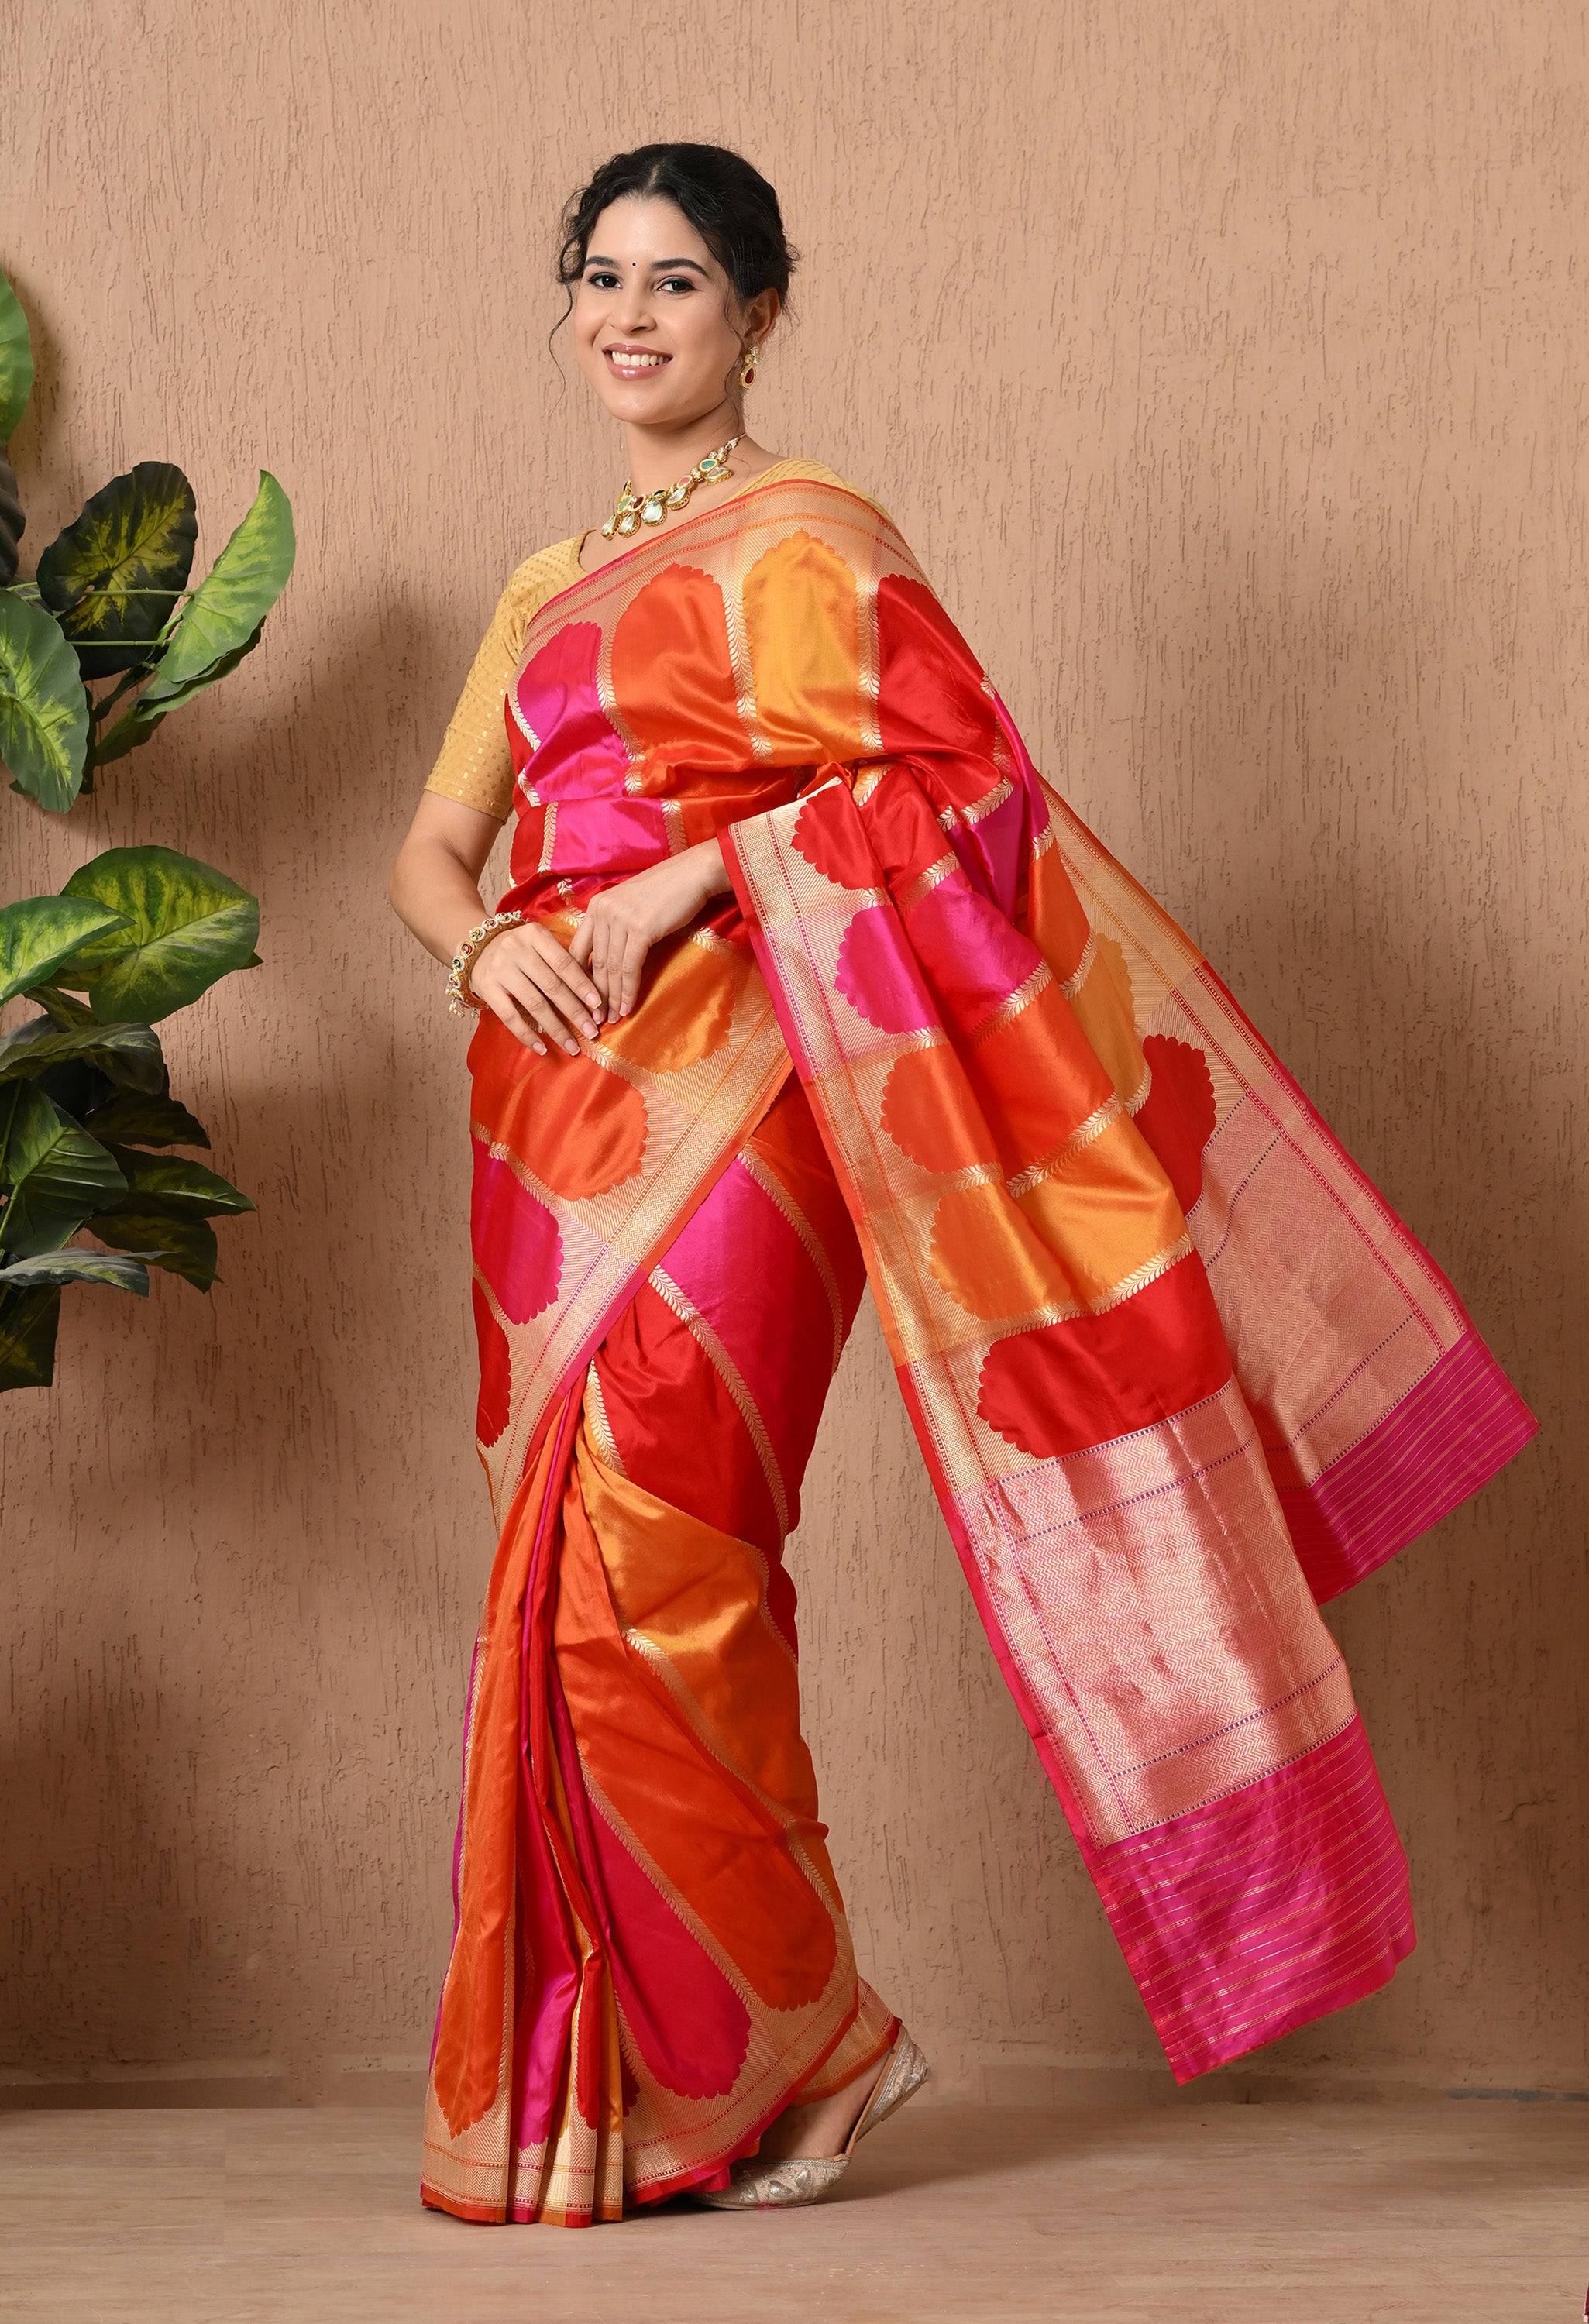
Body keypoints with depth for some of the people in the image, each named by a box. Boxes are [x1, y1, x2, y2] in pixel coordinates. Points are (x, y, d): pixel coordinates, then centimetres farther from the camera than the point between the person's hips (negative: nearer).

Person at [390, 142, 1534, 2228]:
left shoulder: (804, 540, -2)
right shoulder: (552, 592, 21)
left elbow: (956, 778, -13)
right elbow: (434, 846, 17)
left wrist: (687, 874, -17)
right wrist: (486, 945, -5)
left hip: (728, 1092, -7)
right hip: (569, 1116, 8)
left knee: (650, 1574, -12)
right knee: (575, 1586, 7)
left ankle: (779, 2048, 4)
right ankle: (604, 2091, 16)